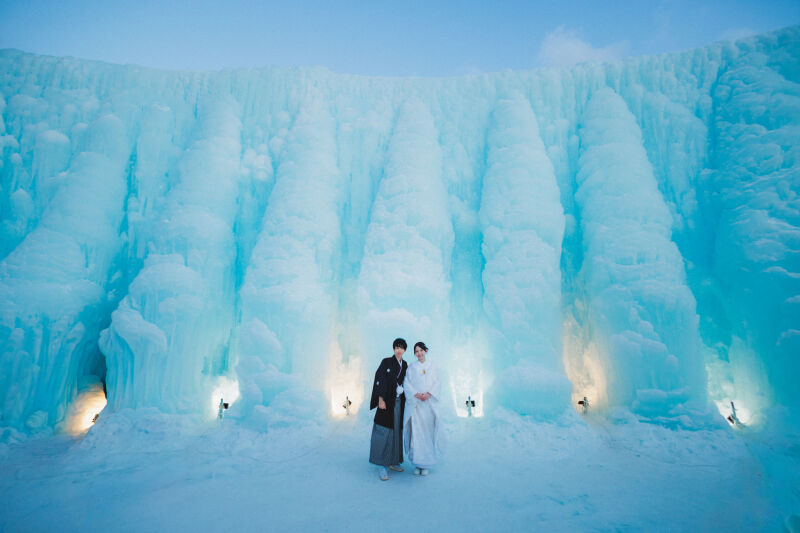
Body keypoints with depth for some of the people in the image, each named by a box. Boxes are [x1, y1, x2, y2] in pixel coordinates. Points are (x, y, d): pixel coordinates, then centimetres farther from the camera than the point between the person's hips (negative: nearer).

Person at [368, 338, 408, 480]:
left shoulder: (405, 365, 11)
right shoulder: (386, 362, -4)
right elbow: (379, 380, -9)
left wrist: (405, 401, 8)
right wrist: (381, 399, -17)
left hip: (399, 402, 5)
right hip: (387, 401, -5)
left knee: (396, 431, 10)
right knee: (383, 432, -6)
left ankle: (393, 461, 22)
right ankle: (381, 465, -1)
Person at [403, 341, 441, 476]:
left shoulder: (432, 367, 11)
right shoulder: (411, 367, 8)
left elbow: (437, 384, 5)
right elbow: (406, 384, 1)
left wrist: (428, 394, -12)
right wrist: (416, 394, -14)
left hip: (429, 403, 1)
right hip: (415, 404, -1)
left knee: (428, 433, -1)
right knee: (416, 433, -4)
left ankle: (426, 464, 9)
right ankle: (417, 464, 6)